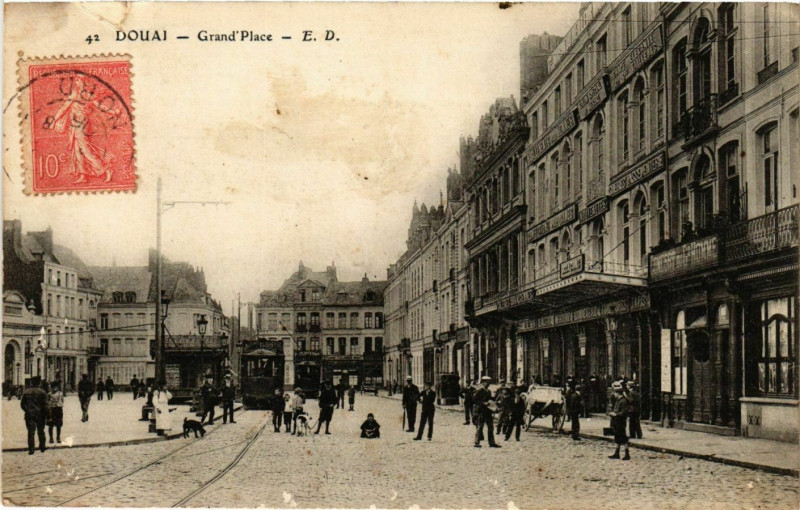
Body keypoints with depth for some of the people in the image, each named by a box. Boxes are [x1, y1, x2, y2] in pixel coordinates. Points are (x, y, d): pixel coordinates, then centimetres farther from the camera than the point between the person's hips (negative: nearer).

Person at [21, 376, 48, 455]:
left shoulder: (26, 392, 1)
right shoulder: (42, 392, -6)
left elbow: (22, 404, 6)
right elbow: (45, 405, -7)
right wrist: (45, 415, 1)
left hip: (29, 415, 1)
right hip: (40, 415, -1)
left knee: (31, 432, 0)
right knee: (41, 431, 14)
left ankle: (31, 449, -5)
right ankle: (42, 447, 21)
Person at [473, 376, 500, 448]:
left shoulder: (488, 392, 15)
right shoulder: (479, 391, -9)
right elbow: (474, 400, -14)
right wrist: (483, 403, -19)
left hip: (488, 412, 8)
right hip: (481, 411, -8)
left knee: (491, 427, 8)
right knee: (479, 427, -3)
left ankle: (492, 443, 13)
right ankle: (477, 443, 3)